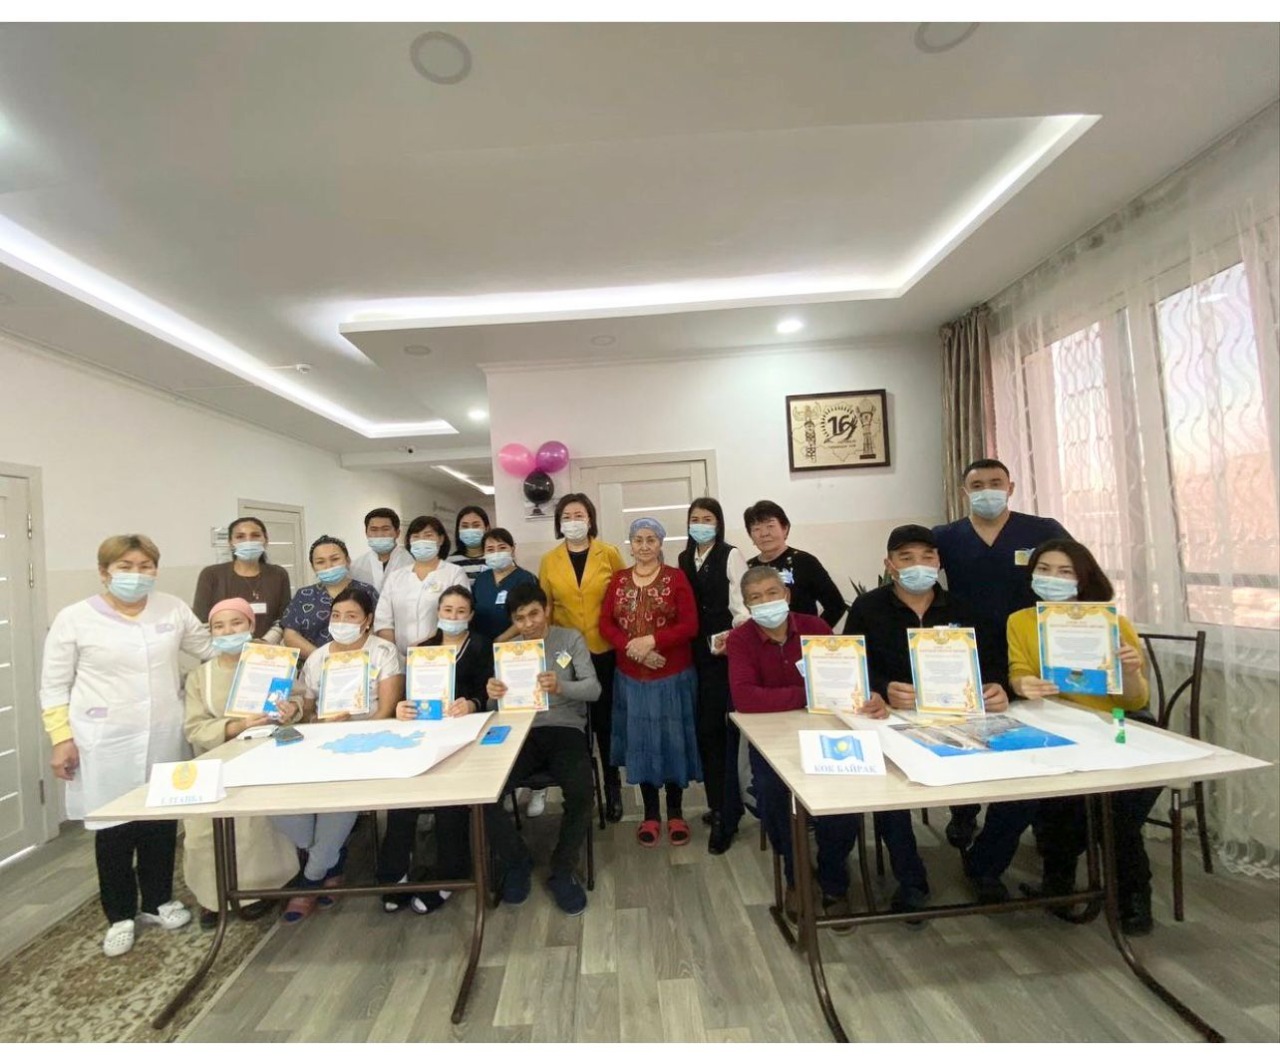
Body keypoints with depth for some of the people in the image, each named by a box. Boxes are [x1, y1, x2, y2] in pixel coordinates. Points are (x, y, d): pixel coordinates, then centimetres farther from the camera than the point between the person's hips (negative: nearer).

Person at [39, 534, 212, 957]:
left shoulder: (173, 609, 3)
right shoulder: (74, 618, -5)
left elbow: (211, 647, 14)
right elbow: (54, 687, 0)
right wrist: (62, 739, -6)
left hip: (164, 738, 3)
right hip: (107, 743, -2)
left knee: (163, 820, 11)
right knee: (115, 827, 6)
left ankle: (158, 901, 31)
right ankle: (120, 916, 26)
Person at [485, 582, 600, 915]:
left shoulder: (571, 639, 5)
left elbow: (593, 689, -7)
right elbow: (498, 708, 6)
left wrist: (560, 687, -28)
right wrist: (492, 697, -20)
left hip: (565, 729, -2)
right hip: (521, 733, 2)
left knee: (581, 792, -29)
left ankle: (563, 871, 0)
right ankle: (516, 861, 5)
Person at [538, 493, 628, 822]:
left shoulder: (609, 554, -2)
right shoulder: (549, 560, 2)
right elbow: (544, 605, 6)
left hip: (605, 650, -1)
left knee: (605, 719, 9)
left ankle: (612, 787, 26)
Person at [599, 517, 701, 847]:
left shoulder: (676, 577, -4)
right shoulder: (618, 579, 5)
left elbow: (690, 625, -11)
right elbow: (605, 623, -1)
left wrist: (652, 640, -23)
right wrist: (630, 646, -18)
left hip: (673, 676, -2)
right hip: (631, 676, 3)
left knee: (672, 741, 7)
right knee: (640, 743, 10)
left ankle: (676, 814, 24)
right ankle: (650, 815, 26)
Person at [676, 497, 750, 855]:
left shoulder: (731, 555, -3)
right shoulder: (684, 560, 12)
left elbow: (742, 603, -9)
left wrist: (732, 639, -19)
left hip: (727, 651, -5)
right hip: (698, 654, 5)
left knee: (727, 727, -4)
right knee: (706, 728, 8)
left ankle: (726, 810, 9)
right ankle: (721, 805, 23)